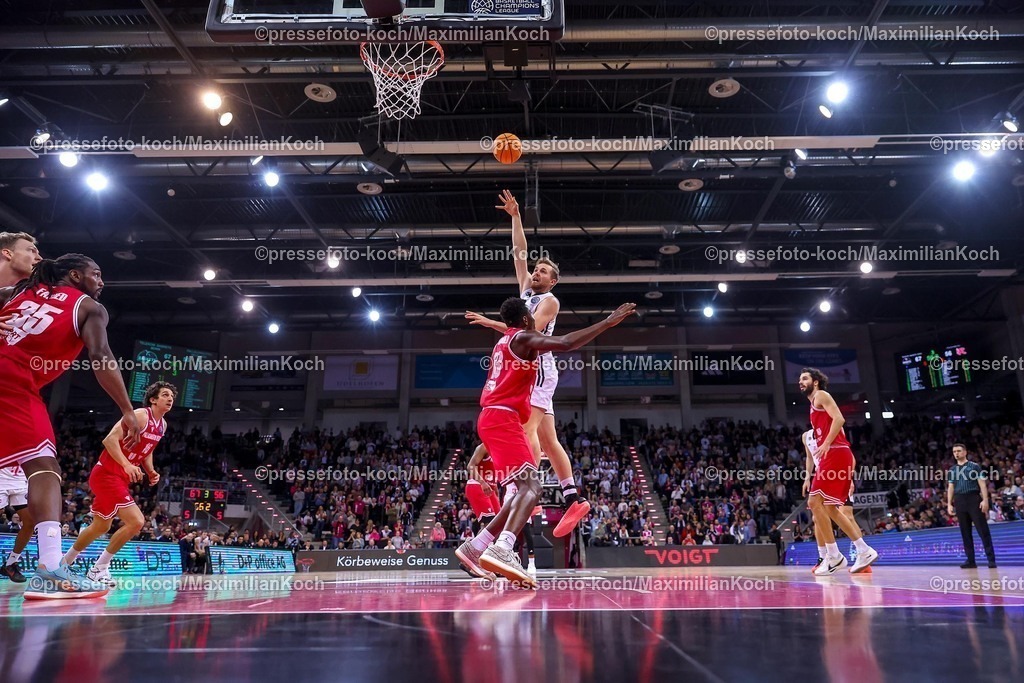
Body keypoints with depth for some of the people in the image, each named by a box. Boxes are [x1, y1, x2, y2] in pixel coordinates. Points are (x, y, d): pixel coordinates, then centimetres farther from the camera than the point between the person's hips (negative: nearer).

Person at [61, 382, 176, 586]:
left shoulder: (162, 425, 11)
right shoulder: (141, 415, -17)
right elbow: (110, 439, -23)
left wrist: (151, 471, 7)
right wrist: (127, 465, -33)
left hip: (120, 478, 10)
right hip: (107, 475, -10)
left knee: (101, 527, 20)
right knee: (136, 521, -16)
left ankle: (64, 562, 39)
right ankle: (99, 568, -2)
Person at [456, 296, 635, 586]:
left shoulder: (505, 341, 23)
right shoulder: (522, 337, -6)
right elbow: (565, 343, -22)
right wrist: (608, 322, -19)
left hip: (495, 418, 10)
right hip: (502, 418, -10)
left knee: (523, 488, 13)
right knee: (530, 486, -22)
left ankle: (473, 548, 13)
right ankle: (501, 550, -42)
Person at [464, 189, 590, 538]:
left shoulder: (550, 301, 0)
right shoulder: (526, 291, 22)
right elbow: (519, 251, 23)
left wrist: (490, 323, -16)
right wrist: (516, 216, 18)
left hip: (537, 368, -8)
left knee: (526, 428, -22)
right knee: (547, 439, 5)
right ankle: (574, 500, 7)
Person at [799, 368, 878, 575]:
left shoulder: (821, 395, 0)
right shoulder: (814, 405, 26)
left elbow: (839, 419, -15)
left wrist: (825, 445, -20)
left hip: (835, 455, -10)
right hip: (831, 456, 10)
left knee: (815, 503, -12)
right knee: (830, 508, 13)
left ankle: (834, 557, -8)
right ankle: (864, 551, 15)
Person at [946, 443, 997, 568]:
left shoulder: (974, 466, 3)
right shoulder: (952, 470, 15)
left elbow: (982, 484, -2)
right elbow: (950, 488, 15)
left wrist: (985, 500, -12)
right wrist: (949, 504, 7)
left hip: (974, 499, -4)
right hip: (959, 502, 4)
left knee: (983, 530, -6)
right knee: (965, 532, 4)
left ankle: (991, 559, -1)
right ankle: (971, 560, 7)